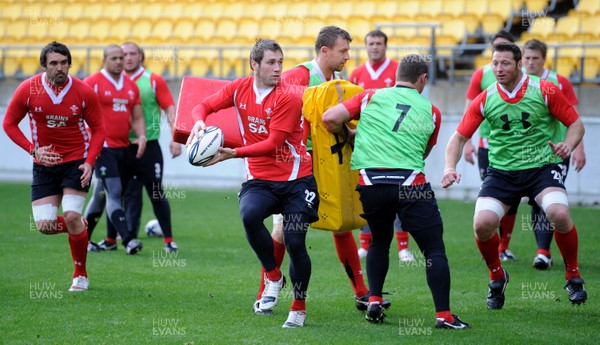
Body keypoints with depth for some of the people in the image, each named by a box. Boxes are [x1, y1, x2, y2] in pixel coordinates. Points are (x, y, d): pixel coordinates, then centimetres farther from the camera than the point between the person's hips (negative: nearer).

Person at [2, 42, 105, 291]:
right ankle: (80, 227, 28)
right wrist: (33, 150, -10)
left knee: (71, 216, -17)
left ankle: (81, 275, 4)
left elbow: (98, 129, -1)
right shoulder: (28, 89, -10)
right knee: (45, 225, -8)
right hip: (44, 164, 2)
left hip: (76, 160, -2)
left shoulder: (84, 92, -11)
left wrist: (89, 162, -14)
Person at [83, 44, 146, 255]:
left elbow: (137, 117, 15)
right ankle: (127, 239, -19)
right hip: (103, 147, -7)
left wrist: (141, 136, -4)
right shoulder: (93, 83, -7)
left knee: (102, 193, 13)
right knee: (114, 193, -13)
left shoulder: (131, 86, 12)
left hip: (123, 148, 7)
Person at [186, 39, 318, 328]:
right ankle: (272, 277, -6)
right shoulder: (239, 89, 2)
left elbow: (273, 144, -17)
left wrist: (234, 153, -23)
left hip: (295, 179, -3)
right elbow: (205, 106, 11)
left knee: (295, 244, -10)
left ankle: (299, 307, 15)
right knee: (249, 214, -30)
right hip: (259, 179, 3)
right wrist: (199, 121, -13)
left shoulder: (288, 98, -13)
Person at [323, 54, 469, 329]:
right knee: (434, 250, 3)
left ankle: (374, 301, 16)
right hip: (411, 185, -2)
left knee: (380, 241, 26)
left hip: (370, 183, 2)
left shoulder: (372, 97, 11)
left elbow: (330, 118, 3)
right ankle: (444, 315, -4)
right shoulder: (431, 111, 14)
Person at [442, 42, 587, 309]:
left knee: (559, 214, -28)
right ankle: (497, 277, 13)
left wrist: (568, 145, -20)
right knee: (483, 223, -19)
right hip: (501, 171, 2)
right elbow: (459, 136, 2)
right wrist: (450, 167, -15)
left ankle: (573, 276, -1)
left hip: (542, 167, -2)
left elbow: (575, 123, 1)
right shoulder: (485, 99, -2)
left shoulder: (544, 91, -7)